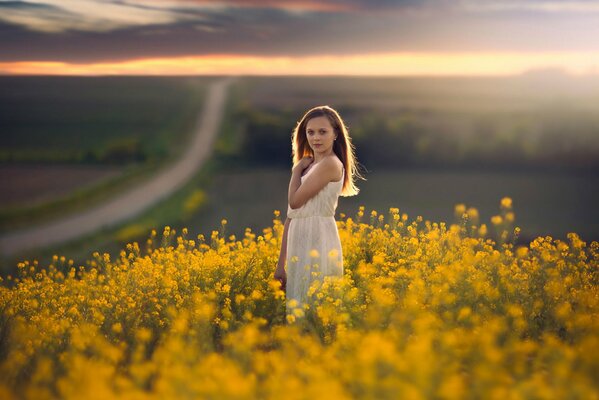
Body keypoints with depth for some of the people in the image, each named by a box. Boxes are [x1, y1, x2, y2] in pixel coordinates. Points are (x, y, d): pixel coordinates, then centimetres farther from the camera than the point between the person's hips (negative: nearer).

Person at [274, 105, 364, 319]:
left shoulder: (330, 163, -8)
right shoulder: (308, 166, 17)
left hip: (318, 245, -8)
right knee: (298, 305, 8)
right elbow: (291, 217, 14)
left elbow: (295, 200, -14)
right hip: (300, 246, 8)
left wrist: (297, 169, 3)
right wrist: (281, 264, 13)